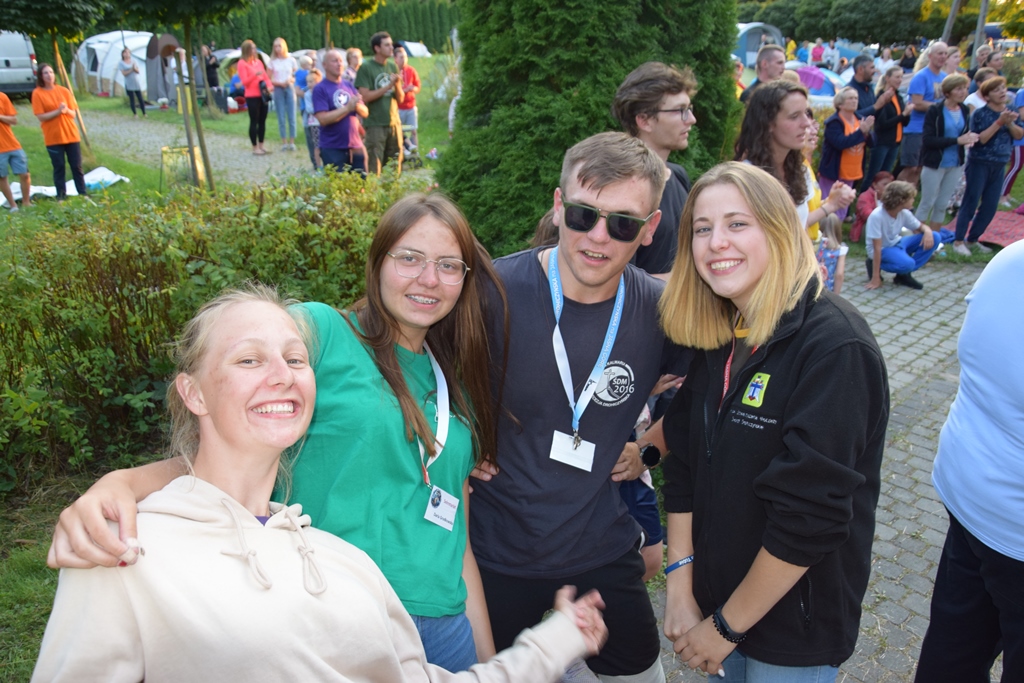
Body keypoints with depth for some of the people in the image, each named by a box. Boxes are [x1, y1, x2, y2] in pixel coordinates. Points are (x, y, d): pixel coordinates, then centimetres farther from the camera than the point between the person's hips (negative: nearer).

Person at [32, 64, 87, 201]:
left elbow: (74, 114, 5)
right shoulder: (37, 93, -4)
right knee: (59, 167, 3)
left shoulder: (64, 91, 5)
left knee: (77, 166, 5)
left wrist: (66, 110, -16)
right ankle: (61, 196, 10)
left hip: (71, 135, 3)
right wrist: (58, 111, -20)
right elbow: (41, 117, -9)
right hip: (53, 137, -2)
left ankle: (83, 194, 12)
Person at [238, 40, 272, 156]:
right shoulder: (242, 63, -4)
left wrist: (270, 85, -5)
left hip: (263, 95, 6)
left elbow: (265, 76, 16)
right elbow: (244, 81, -11)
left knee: (262, 121, 9)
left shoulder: (259, 61, 15)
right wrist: (255, 74, -25)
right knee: (254, 121, -3)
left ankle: (261, 145, 19)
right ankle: (255, 147, 2)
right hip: (252, 96, -6)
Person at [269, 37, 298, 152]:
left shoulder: (291, 60, 5)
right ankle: (284, 142, 5)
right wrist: (280, 83, -12)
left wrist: (291, 80, -12)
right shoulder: (273, 62, 5)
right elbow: (270, 79, 4)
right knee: (281, 118, 0)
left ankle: (292, 142, 4)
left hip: (290, 89, 0)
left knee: (291, 117, -2)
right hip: (278, 90, 0)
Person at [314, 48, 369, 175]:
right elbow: (323, 119, -18)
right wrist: (347, 108, -18)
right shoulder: (320, 89, -6)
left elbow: (365, 112, 9)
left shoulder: (349, 85, 11)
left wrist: (357, 106, -13)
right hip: (332, 149, -5)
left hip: (356, 146, 6)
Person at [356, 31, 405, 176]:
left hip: (394, 123, 5)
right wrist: (389, 85, -12)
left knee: (394, 169, 9)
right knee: (374, 169, -5)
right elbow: (366, 96, -12)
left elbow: (400, 99, 11)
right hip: (375, 124, -5)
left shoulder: (392, 67, 11)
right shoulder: (366, 68, -4)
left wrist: (397, 84, -9)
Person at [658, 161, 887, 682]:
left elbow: (810, 515, -25)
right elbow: (683, 464, -1)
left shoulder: (834, 347, -23)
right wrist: (679, 586, -6)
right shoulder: (716, 336, -2)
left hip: (793, 625, -6)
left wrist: (728, 625, -17)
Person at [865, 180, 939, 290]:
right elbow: (877, 247, -28)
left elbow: (921, 227, 9)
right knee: (907, 264, -35)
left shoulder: (904, 213, -9)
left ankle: (904, 275, -3)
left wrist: (927, 231, -19)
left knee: (934, 238, -8)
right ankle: (873, 265, -5)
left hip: (897, 244, 7)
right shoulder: (877, 216, -28)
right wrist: (875, 278, -27)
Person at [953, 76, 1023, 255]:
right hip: (980, 164, -6)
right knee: (971, 202, -4)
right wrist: (1000, 121, -21)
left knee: (990, 206, 7)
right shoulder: (980, 114, -10)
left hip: (1000, 165, 6)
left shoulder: (1009, 111, 6)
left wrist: (1010, 123, -14)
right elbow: (980, 139, -18)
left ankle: (973, 239, 18)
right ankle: (958, 240, 2)